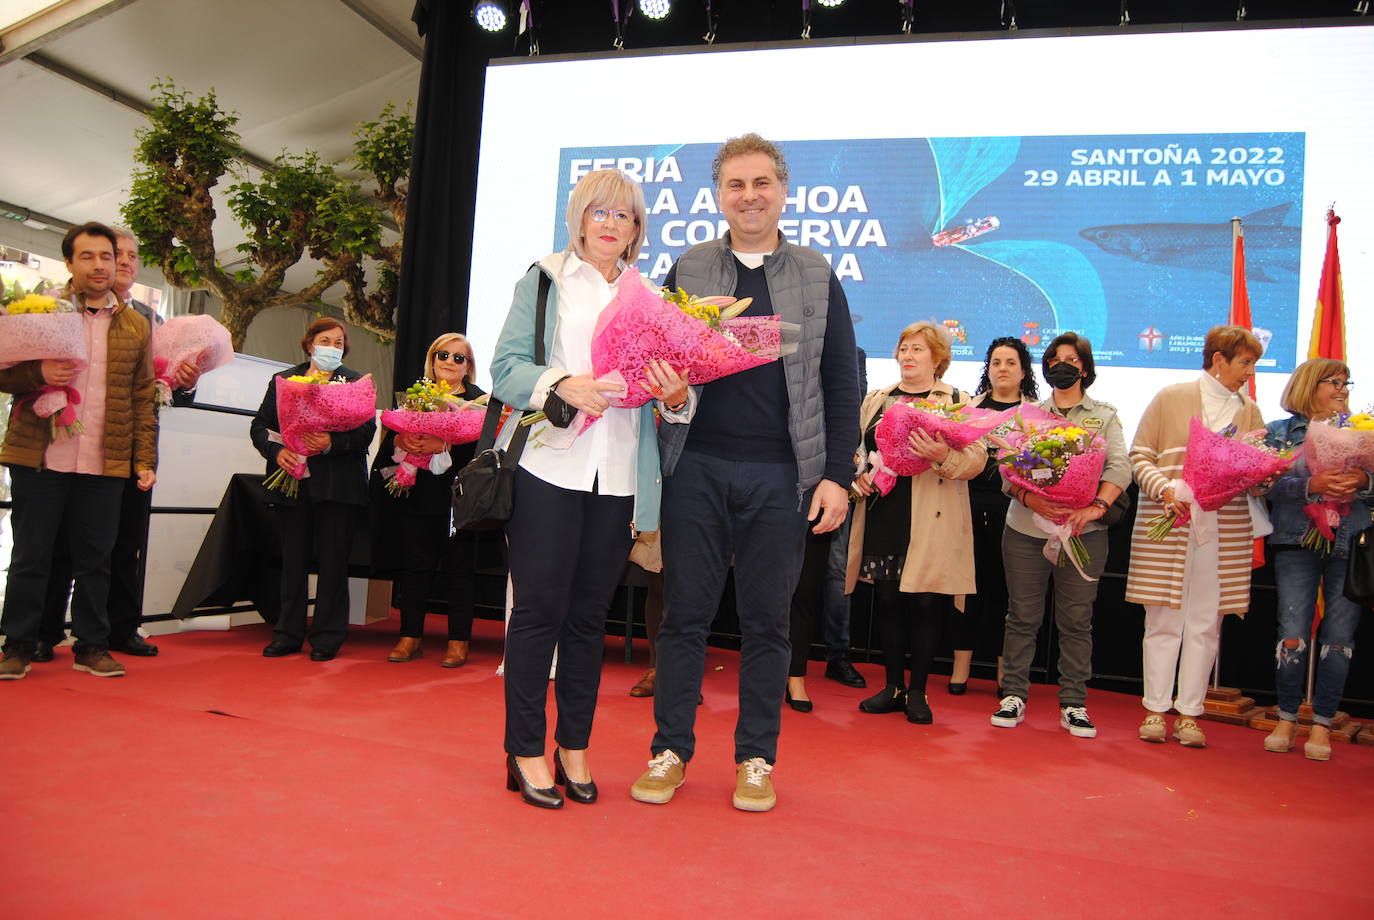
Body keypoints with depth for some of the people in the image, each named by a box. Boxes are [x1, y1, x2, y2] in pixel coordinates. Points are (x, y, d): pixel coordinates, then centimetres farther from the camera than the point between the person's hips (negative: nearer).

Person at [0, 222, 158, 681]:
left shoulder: (136, 326, 11)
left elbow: (143, 398, 10)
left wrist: (145, 459, 3)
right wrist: (38, 374, -15)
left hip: (105, 463, 1)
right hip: (39, 457, -1)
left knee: (94, 559, 7)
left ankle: (91, 646, 17)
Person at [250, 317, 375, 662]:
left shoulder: (356, 382, 5)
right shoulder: (282, 381, 13)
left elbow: (367, 430, -5)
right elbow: (259, 426, 9)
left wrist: (333, 442, -21)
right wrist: (276, 451, -10)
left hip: (337, 484, -3)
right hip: (292, 482, 3)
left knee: (332, 560, 1)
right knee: (293, 559, 9)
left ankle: (327, 638, 9)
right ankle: (288, 634, 18)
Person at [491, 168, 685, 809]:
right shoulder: (545, 280, 6)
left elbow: (665, 379, 14)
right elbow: (505, 368, -2)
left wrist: (675, 396, -9)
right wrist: (562, 385, -19)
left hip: (619, 478, 3)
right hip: (550, 467, -3)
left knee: (590, 614, 10)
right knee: (539, 610, 1)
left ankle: (574, 747, 23)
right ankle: (526, 751, 14)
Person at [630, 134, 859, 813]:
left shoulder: (817, 278, 9)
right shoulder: (688, 270, 9)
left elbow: (842, 384, 6)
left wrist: (837, 475, -2)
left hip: (780, 474, 0)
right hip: (697, 467, 0)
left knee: (766, 619, 7)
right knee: (686, 611, 6)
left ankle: (756, 759, 21)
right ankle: (671, 749, 20)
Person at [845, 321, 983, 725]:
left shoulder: (958, 401, 3)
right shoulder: (875, 400, 15)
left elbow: (977, 458, -5)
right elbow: (857, 449, 20)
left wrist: (943, 457, -24)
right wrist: (858, 476, 1)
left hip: (932, 524, -3)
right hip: (883, 514, 4)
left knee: (925, 604, 0)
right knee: (887, 601, 7)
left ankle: (918, 692, 15)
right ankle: (893, 687, 20)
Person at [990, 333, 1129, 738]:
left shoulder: (1105, 415, 11)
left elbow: (1120, 467, -2)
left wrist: (1096, 507, -19)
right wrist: (1033, 501, -18)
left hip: (1084, 534, 0)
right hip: (1026, 530, 0)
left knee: (1076, 620, 3)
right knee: (1022, 617, 4)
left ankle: (1073, 704, 11)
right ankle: (1013, 695, 13)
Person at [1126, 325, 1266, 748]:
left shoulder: (1249, 410, 13)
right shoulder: (1170, 398, 3)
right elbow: (1139, 457, 1)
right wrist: (1166, 488, -15)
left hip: (1224, 529, 3)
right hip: (1167, 524, -3)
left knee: (1206, 623, 4)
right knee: (1163, 619, 2)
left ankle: (1189, 714, 12)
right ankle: (1155, 709, 11)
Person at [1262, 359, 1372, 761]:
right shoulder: (1280, 432, 8)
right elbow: (1272, 485, -4)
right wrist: (1311, 485, -20)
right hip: (1298, 543, -2)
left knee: (1339, 636, 1)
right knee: (1293, 634, -5)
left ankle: (1322, 724, 11)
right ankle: (1286, 719, 10)